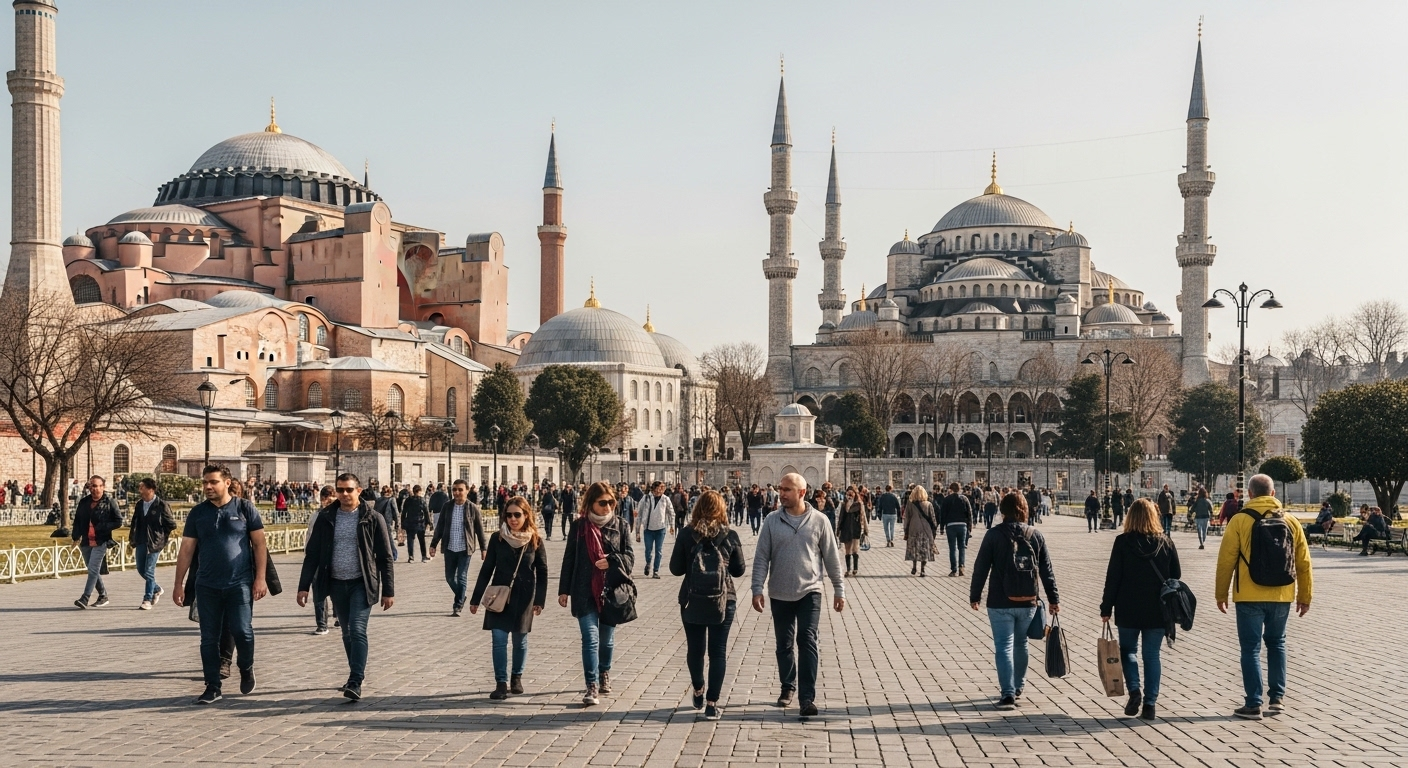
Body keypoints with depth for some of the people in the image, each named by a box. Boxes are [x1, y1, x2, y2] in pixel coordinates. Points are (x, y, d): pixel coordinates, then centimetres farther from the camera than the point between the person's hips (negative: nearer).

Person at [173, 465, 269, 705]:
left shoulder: (245, 508, 0)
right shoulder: (197, 513, 7)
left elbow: (259, 544, 0)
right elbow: (186, 550, 9)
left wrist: (260, 578, -7)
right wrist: (179, 584, 6)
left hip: (240, 583, -3)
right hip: (207, 586, 3)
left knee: (242, 631, -12)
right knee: (209, 638, 4)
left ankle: (246, 668, 17)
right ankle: (212, 687, 14)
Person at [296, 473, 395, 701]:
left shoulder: (373, 518, -6)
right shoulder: (325, 517, 2)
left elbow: (385, 557, -3)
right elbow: (312, 553, 5)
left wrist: (388, 591, -6)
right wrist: (304, 586, -1)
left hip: (361, 584, -4)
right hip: (336, 584, 4)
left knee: (357, 631, -14)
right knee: (347, 633, 13)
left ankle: (355, 683, -14)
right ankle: (357, 675, 27)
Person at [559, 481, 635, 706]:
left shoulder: (619, 525, 2)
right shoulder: (579, 526, 1)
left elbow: (630, 556, 2)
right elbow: (569, 559, 5)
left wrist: (612, 561, -17)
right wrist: (564, 590, 3)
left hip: (612, 591, 1)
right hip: (585, 592, -1)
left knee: (606, 639, 14)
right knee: (590, 638, -10)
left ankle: (604, 674, 38)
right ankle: (592, 687, -10)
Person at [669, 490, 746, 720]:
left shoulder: (686, 534, -7)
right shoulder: (730, 536, -6)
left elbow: (676, 568, -4)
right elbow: (739, 569, 1)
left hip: (692, 602, 1)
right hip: (723, 602, -1)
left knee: (695, 648, 18)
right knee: (718, 651, 5)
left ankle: (698, 693, 35)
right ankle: (711, 704, 1)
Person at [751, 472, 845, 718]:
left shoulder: (819, 521, -3)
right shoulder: (772, 522, -1)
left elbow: (831, 558, 3)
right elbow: (761, 558, 1)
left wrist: (839, 590, 5)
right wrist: (757, 589, -5)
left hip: (809, 592, -2)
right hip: (780, 594, 2)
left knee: (807, 641, -12)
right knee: (784, 644, 12)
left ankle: (807, 696, -12)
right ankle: (788, 687, 29)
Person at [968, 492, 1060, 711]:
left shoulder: (994, 535, -7)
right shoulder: (1036, 535, 3)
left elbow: (981, 568, -6)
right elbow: (1047, 570, 6)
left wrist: (974, 595, 4)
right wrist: (1054, 599, 12)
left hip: (1000, 603, -4)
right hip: (1028, 602, 4)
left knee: (1004, 646, -2)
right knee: (1020, 644, 19)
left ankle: (1008, 694, -11)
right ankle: (1017, 687, 32)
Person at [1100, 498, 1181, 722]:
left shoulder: (1122, 542, -8)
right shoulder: (1166, 543, 0)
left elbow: (1113, 578, -7)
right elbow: (1176, 576, 5)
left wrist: (1106, 608, -1)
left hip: (1128, 610, -2)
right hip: (1158, 610, 2)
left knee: (1128, 649, 14)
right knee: (1152, 655, 9)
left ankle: (1134, 690, -7)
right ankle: (1150, 705, 6)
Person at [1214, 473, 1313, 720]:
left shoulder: (1240, 520, -7)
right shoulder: (1290, 522, 4)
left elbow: (1226, 560, -6)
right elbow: (1303, 563, 8)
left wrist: (1221, 594, 4)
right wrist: (1304, 597, 17)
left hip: (1249, 597, -3)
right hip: (1282, 596, 3)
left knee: (1251, 648, 3)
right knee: (1277, 644, 21)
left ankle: (1253, 704, 1)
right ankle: (1277, 697, 21)